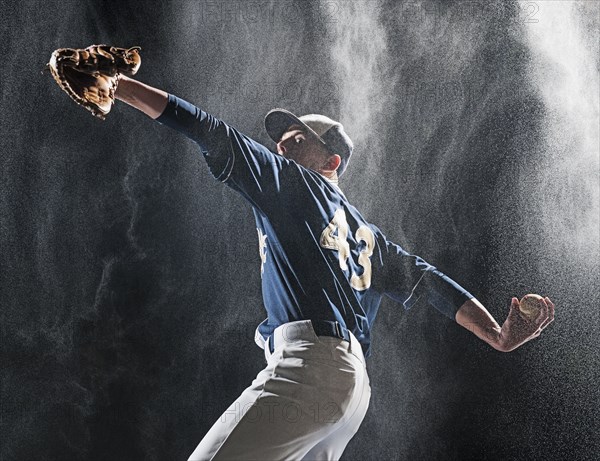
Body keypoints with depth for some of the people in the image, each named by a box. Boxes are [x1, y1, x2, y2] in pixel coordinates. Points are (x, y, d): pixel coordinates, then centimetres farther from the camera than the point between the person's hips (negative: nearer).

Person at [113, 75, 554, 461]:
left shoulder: (290, 179, 9)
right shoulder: (367, 235, 29)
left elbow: (210, 133, 3)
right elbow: (428, 281, 21)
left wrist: (116, 84, 3)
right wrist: (500, 337, 18)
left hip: (310, 361, -9)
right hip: (355, 383, 9)